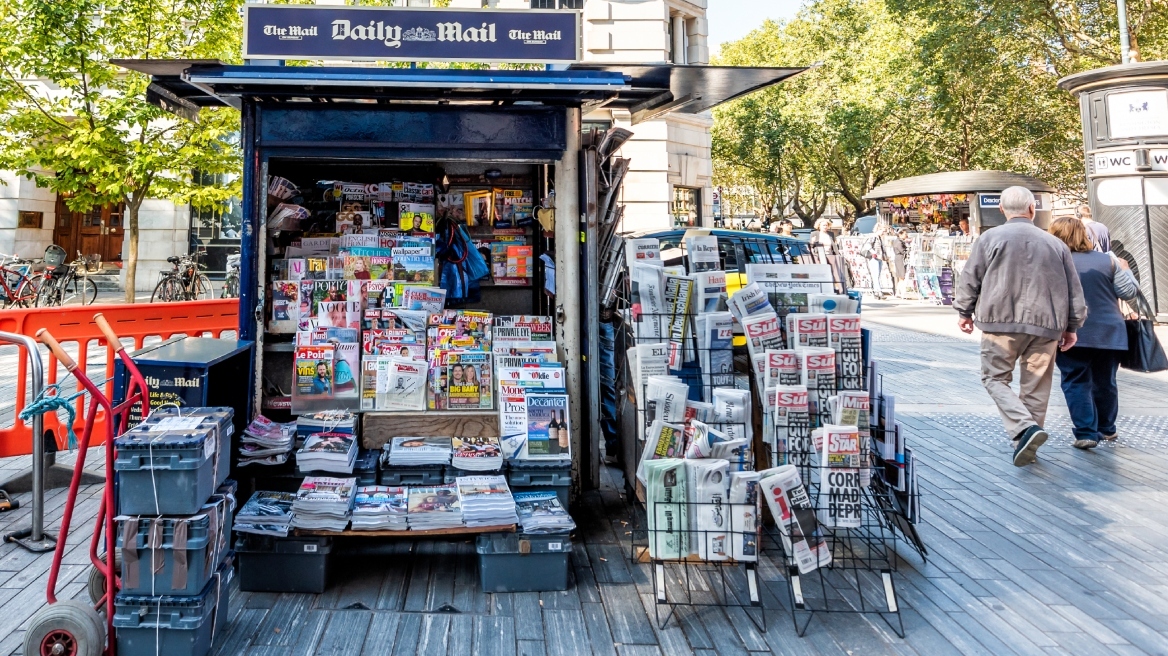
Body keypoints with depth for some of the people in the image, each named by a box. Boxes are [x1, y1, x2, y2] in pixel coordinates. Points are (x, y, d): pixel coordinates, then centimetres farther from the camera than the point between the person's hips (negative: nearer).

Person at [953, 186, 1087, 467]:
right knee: (1036, 386, 11)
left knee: (995, 378, 5)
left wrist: (965, 312, 16)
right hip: (1045, 325, 3)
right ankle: (1028, 444, 17)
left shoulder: (990, 238, 1)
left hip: (1002, 321, -3)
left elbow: (970, 278, 2)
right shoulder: (1055, 243, 11)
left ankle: (1024, 427, -16)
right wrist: (1071, 327, 22)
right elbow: (1074, 291, 14)